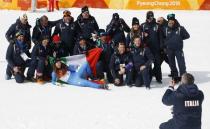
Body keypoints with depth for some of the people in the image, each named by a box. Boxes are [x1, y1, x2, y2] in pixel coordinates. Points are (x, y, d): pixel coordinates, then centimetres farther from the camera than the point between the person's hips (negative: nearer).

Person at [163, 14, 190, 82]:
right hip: (169, 49, 3)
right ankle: (175, 76, 24)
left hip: (178, 49, -3)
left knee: (181, 63, -6)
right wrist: (166, 42, 2)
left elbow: (187, 36, 1)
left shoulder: (180, 28, -8)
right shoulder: (166, 29, 1)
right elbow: (162, 38, 13)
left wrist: (180, 38, -4)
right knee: (172, 64, 11)